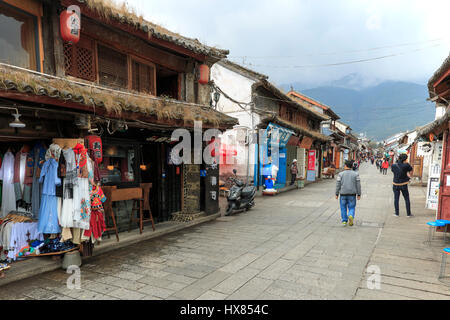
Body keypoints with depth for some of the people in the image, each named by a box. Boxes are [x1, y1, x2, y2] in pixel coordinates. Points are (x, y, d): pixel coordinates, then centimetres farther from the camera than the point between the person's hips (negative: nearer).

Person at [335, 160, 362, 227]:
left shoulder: (341, 174, -2)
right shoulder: (356, 174, 0)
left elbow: (338, 185, -3)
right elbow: (358, 185, -1)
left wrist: (337, 194, 4)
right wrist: (359, 194, 5)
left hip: (343, 194, 0)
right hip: (352, 194, 0)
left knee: (343, 208, 12)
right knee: (351, 208, 7)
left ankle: (344, 221, 14)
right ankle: (351, 216, -19)